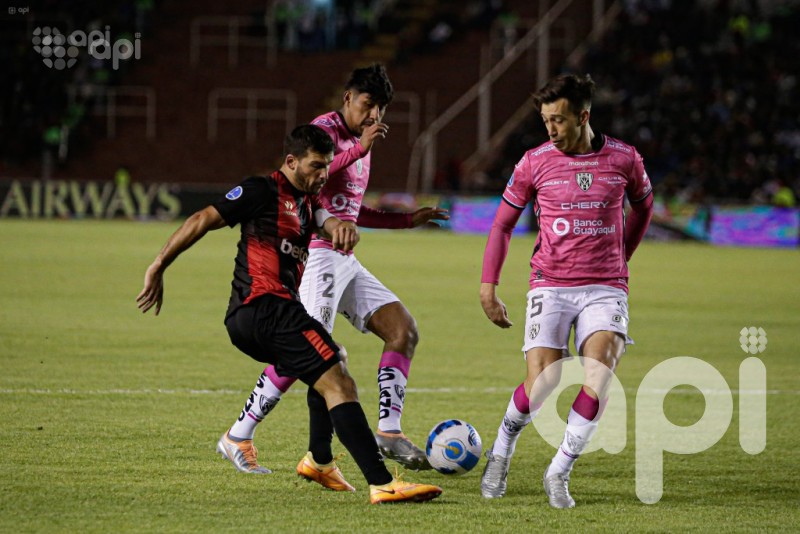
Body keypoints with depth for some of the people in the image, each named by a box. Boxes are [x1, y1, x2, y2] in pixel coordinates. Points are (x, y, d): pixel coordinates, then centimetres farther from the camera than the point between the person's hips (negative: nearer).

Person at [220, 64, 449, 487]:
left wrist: (407, 220, 28)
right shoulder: (325, 129, -7)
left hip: (345, 262, 10)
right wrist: (359, 150, -28)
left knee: (403, 330, 1)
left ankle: (388, 432, -3)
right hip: (318, 255, -10)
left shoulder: (360, 142, 21)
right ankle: (240, 436, -8)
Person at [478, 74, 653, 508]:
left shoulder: (624, 159, 1)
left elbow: (642, 206, 23)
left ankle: (559, 472, -7)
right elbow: (503, 224, 10)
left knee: (600, 373, -21)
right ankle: (501, 454, 17)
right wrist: (488, 286, 5)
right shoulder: (535, 162, 0)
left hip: (605, 288, 1)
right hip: (550, 286, -1)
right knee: (540, 386, -13)